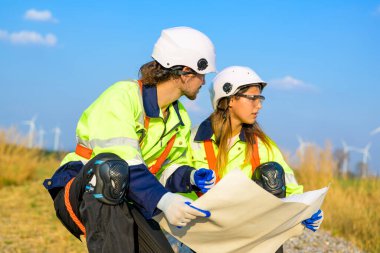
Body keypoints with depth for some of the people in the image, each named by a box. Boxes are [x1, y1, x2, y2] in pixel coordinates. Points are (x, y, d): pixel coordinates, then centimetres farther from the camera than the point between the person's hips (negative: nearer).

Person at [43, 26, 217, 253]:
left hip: (122, 204, 7)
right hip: (79, 192, -7)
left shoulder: (180, 119, 9)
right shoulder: (121, 97, -18)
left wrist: (189, 177, -9)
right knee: (110, 169, -39)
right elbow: (119, 163, -29)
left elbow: (168, 169, 14)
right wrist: (162, 200, -39)